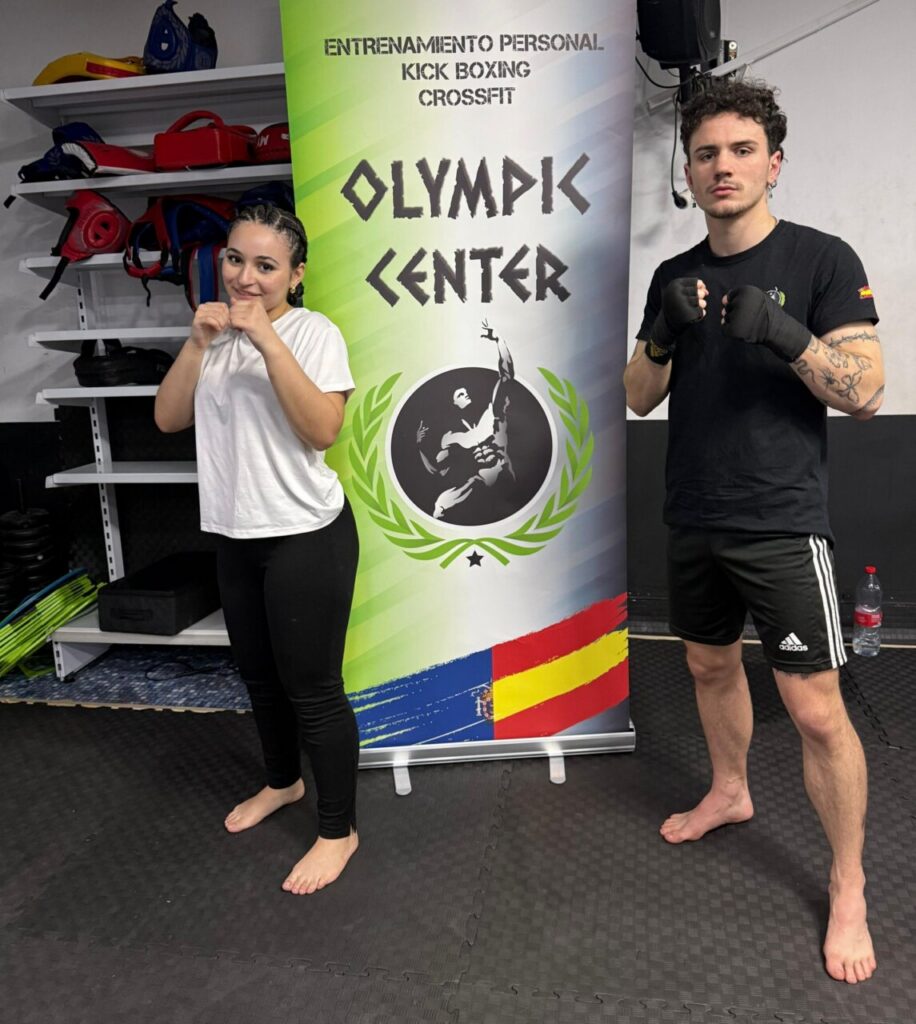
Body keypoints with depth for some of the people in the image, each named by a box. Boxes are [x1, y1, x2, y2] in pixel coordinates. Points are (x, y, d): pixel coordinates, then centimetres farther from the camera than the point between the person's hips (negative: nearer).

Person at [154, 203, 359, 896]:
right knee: (259, 675, 21)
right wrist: (197, 343, -9)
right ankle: (282, 780, 46)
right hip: (236, 536, 7)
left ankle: (339, 831, 19)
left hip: (307, 537, -7)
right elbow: (168, 419, 3)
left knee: (312, 687, 1)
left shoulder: (313, 331, -10)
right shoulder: (219, 333, 9)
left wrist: (268, 341, -24)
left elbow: (322, 429, -22)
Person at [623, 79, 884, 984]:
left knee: (816, 709, -3)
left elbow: (865, 391, -10)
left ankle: (848, 889, 16)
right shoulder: (675, 276, 8)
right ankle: (729, 792, 44)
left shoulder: (822, 261, -5)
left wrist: (785, 333, -26)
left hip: (781, 526, -5)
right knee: (710, 666, 19)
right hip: (692, 521, 5)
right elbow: (640, 398, 6)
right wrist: (665, 334, -13)